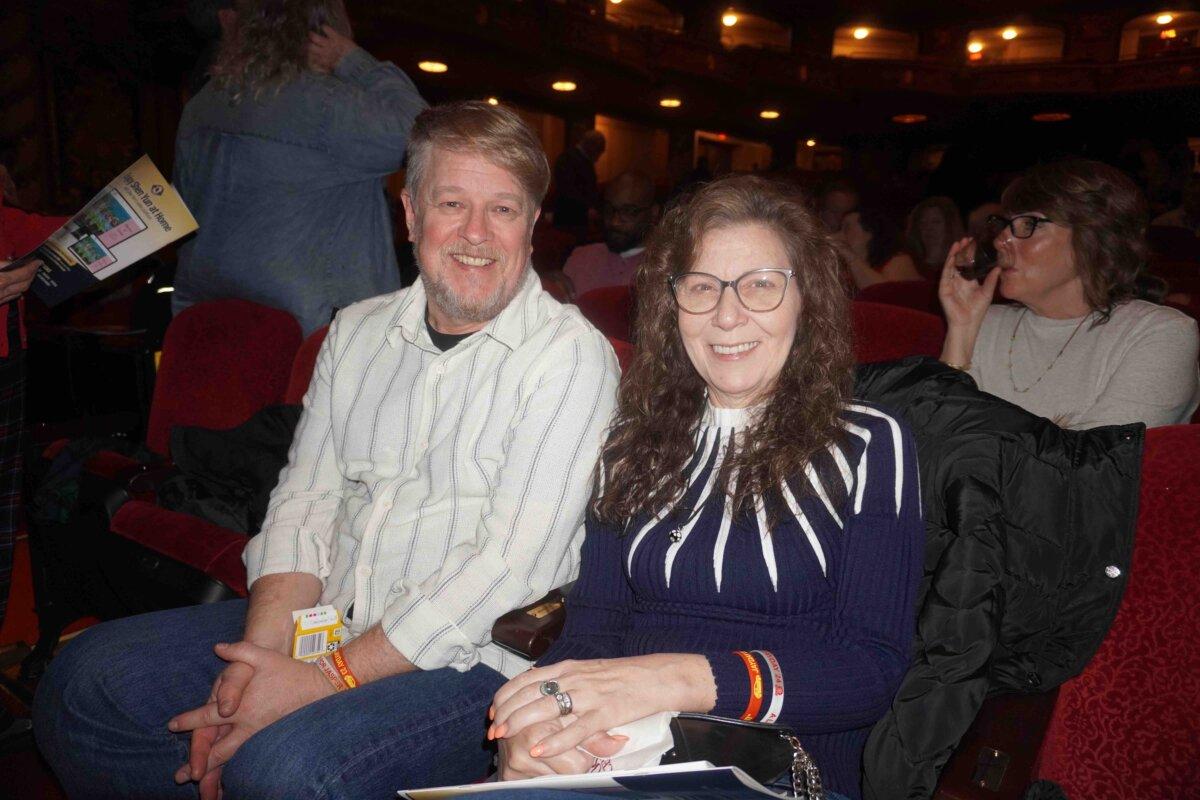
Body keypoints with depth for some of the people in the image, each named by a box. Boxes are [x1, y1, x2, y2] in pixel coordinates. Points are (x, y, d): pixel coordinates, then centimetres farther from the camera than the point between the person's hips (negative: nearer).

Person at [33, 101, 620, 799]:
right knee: (83, 682, 0)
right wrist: (260, 655, -10)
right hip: (323, 619, 6)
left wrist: (328, 677, -18)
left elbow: (511, 563, -18)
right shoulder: (357, 331, 10)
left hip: (472, 656, -6)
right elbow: (304, 503, 6)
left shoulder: (571, 355, -11)